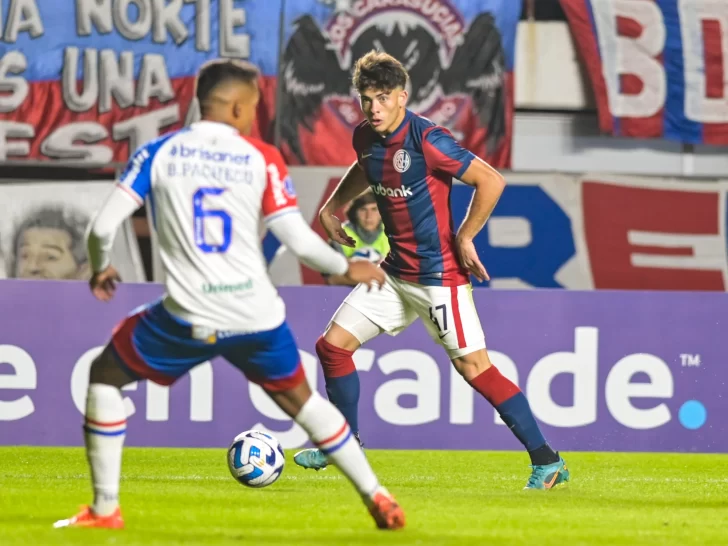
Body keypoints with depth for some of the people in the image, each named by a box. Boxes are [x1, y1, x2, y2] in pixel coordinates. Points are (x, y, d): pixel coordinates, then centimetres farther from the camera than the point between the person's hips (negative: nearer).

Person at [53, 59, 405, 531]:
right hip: (257, 315, 2)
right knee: (298, 398, 26)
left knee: (105, 377, 20)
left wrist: (101, 269, 18)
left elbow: (104, 226, -4)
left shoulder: (159, 153, 1)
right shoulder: (262, 159, 1)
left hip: (187, 316, -2)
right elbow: (299, 241, -4)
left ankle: (105, 509, 13)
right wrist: (347, 268, 15)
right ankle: (377, 497, 23)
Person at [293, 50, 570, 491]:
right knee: (333, 346, 8)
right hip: (395, 272, 8)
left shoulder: (427, 140, -21)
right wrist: (332, 207, 19)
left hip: (438, 275, -8)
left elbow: (491, 181, -21)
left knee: (475, 367, -12)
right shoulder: (366, 137, 4)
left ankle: (548, 462, -6)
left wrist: (464, 239, -15)